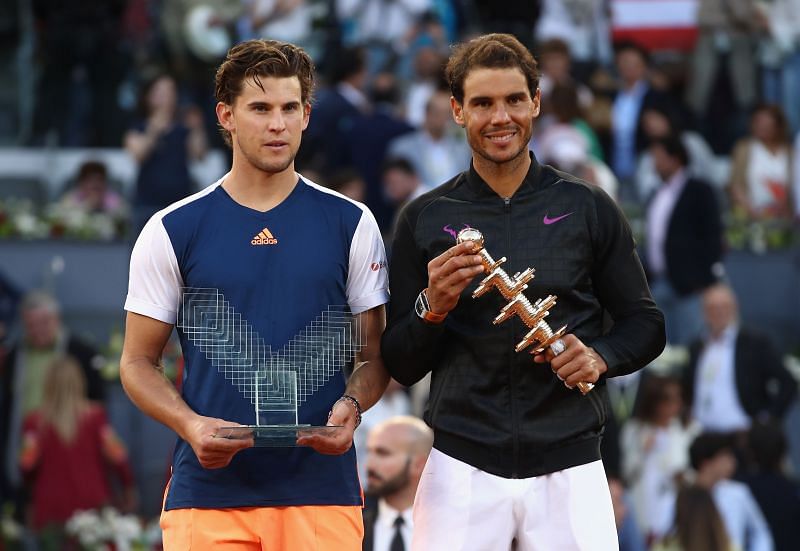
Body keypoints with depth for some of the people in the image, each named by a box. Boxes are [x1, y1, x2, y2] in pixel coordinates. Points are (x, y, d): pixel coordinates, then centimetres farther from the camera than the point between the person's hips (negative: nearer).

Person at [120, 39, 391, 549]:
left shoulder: (351, 224, 8)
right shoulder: (173, 231, 6)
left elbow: (374, 354, 11)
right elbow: (138, 362, 8)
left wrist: (349, 407, -11)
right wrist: (191, 425, -11)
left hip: (321, 486, 1)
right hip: (208, 489, 0)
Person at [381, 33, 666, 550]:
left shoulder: (588, 208, 7)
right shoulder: (425, 218, 7)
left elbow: (646, 326, 11)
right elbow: (400, 366, 8)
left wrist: (599, 357, -9)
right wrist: (432, 307, -12)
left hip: (569, 467, 0)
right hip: (462, 467, 0)